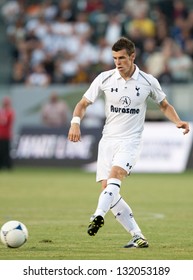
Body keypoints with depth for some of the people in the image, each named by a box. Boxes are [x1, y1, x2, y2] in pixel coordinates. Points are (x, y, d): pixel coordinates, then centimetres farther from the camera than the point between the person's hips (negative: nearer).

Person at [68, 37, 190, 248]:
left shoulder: (148, 82, -3)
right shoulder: (105, 79, -1)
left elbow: (165, 105, 14)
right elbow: (83, 104, 4)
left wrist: (178, 121, -5)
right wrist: (75, 122, -15)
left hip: (130, 140, -3)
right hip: (108, 139, 3)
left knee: (115, 175, -30)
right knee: (107, 189, -6)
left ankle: (98, 216, -47)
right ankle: (138, 237, 0)